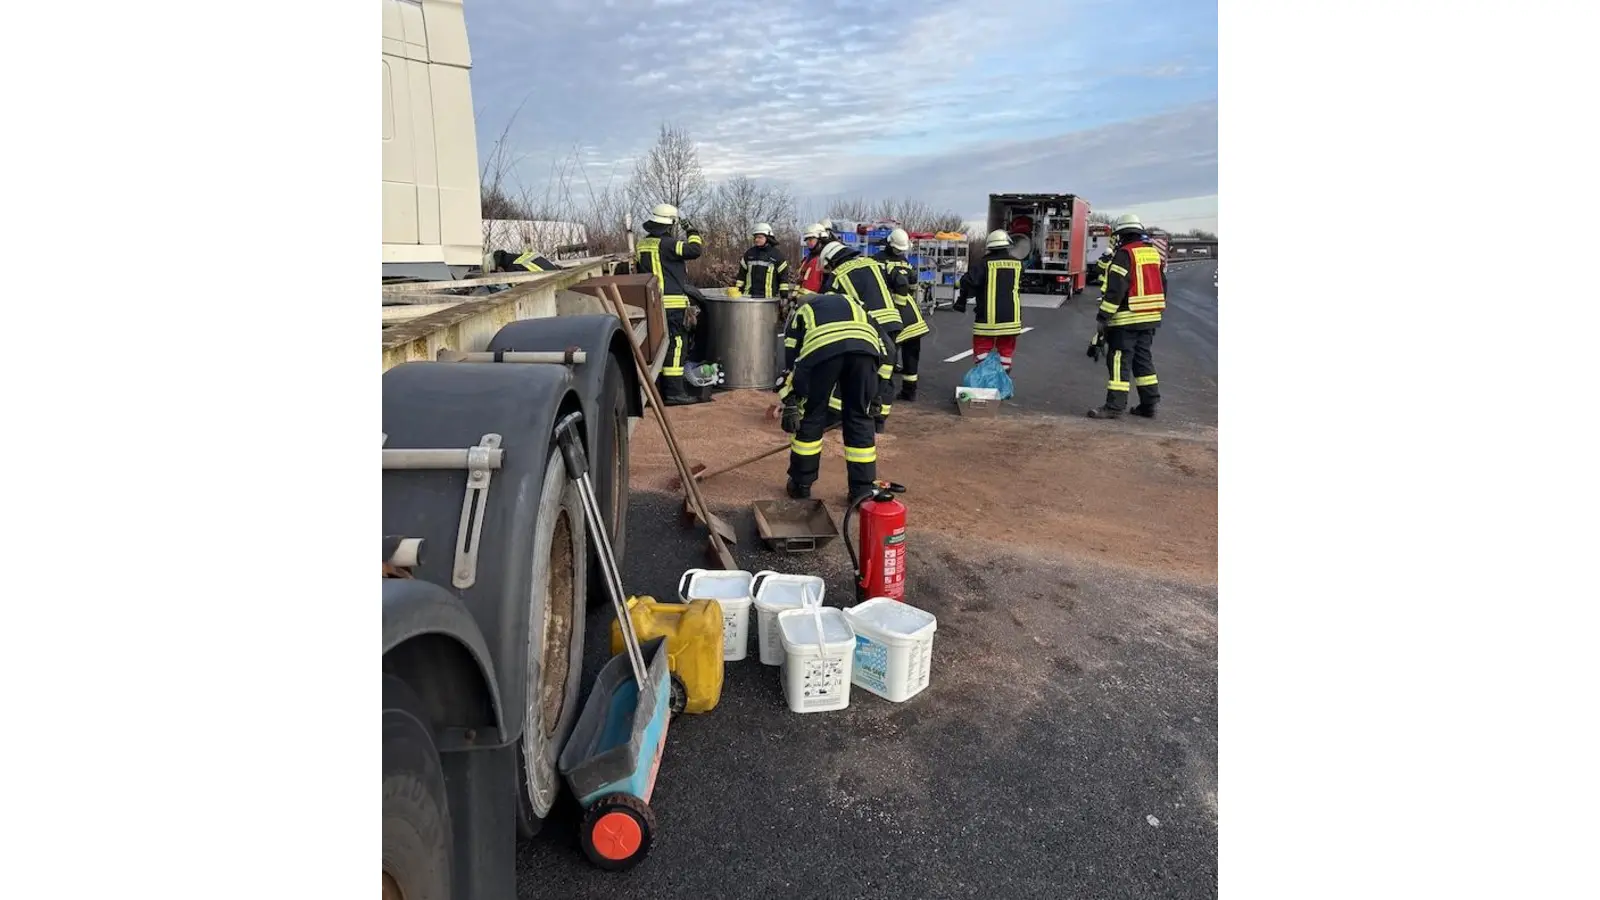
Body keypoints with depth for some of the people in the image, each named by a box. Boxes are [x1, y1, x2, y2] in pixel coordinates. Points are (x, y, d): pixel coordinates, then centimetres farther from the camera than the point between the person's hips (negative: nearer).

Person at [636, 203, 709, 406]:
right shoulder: (666, 244, -12)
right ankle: (674, 393, -8)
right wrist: (692, 233, 0)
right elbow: (694, 250, -19)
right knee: (675, 345, -6)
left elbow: (640, 273, 22)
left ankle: (660, 389, 19)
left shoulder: (643, 244, 14)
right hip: (672, 303, -8)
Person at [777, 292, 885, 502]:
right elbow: (881, 348, 32)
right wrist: (872, 396, 38)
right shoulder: (855, 306, 43)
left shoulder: (800, 313, 37)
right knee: (860, 419, 17)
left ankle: (801, 485, 29)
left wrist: (789, 405, 21)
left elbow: (790, 361, 23)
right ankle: (863, 491, 22)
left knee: (811, 416, 17)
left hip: (821, 347, -2)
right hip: (864, 346, 2)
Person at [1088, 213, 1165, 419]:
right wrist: (1158, 311, 26)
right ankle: (1149, 404, 16)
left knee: (1119, 360, -5)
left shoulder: (1125, 254, -13)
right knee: (1143, 359, 14)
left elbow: (1115, 288, -19)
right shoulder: (1154, 253, 13)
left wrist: (1102, 316, -16)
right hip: (1150, 318, 8)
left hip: (1127, 319, -8)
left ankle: (1115, 405, -6)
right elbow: (1162, 286, 18)